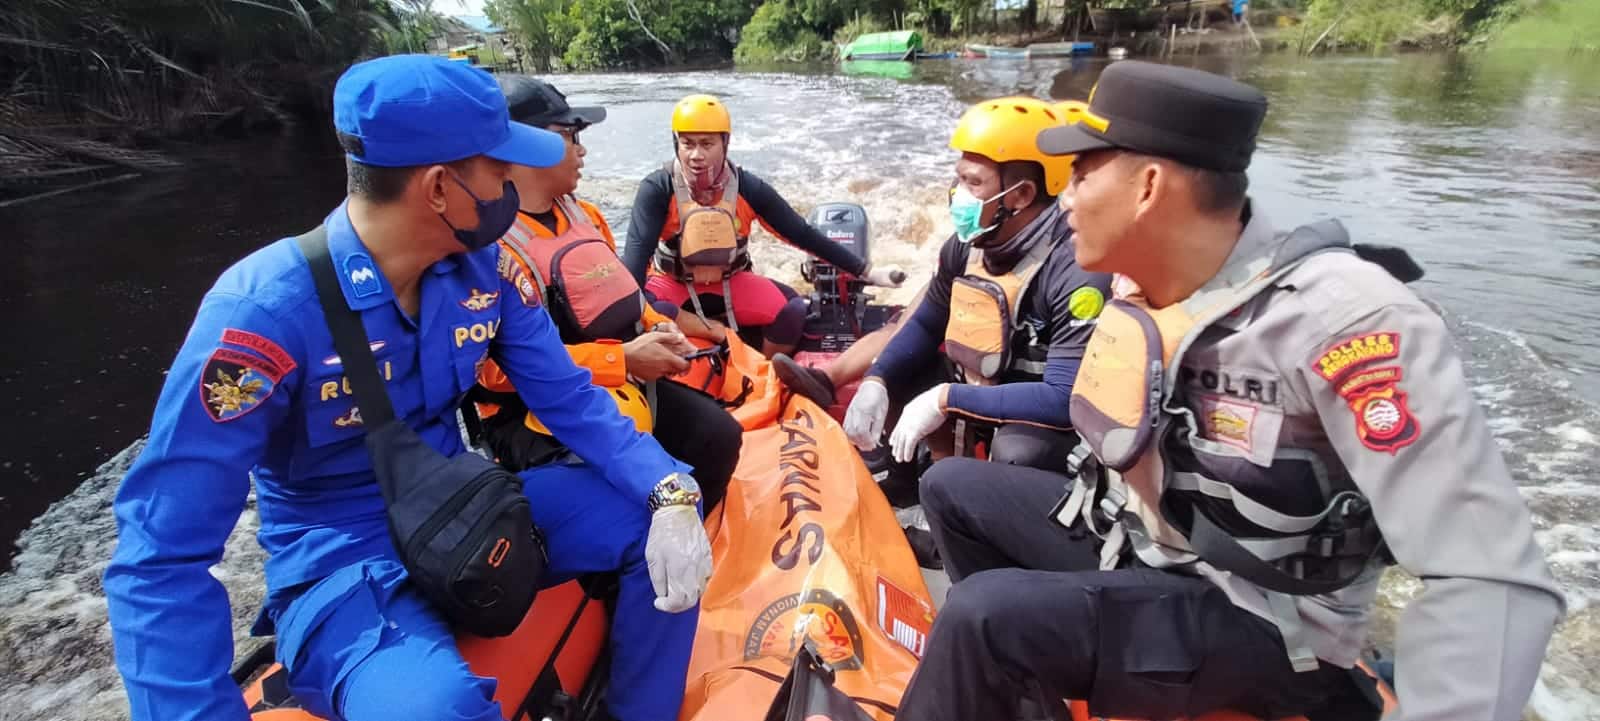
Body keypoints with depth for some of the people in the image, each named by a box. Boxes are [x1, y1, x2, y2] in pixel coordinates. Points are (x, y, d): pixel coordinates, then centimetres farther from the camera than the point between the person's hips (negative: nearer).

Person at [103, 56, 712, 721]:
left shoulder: (482, 269, -7)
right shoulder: (264, 309, -24)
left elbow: (567, 396, -3)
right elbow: (161, 557, -22)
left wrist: (668, 491, -19)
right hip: (338, 564, -5)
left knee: (666, 525, -8)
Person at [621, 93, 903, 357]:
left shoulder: (747, 187, -13)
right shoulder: (657, 189, -18)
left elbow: (802, 233, -10)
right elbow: (638, 249, -28)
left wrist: (866, 272, -11)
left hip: (731, 282, 2)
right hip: (670, 282, -2)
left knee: (794, 310, -21)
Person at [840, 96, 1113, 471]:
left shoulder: (1077, 270, -29)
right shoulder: (967, 244, -8)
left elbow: (1068, 399, -34)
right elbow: (925, 326, 7)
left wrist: (947, 399, -30)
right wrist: (876, 381, -11)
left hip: (1050, 420, -7)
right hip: (982, 396, 7)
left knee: (1015, 453, -35)